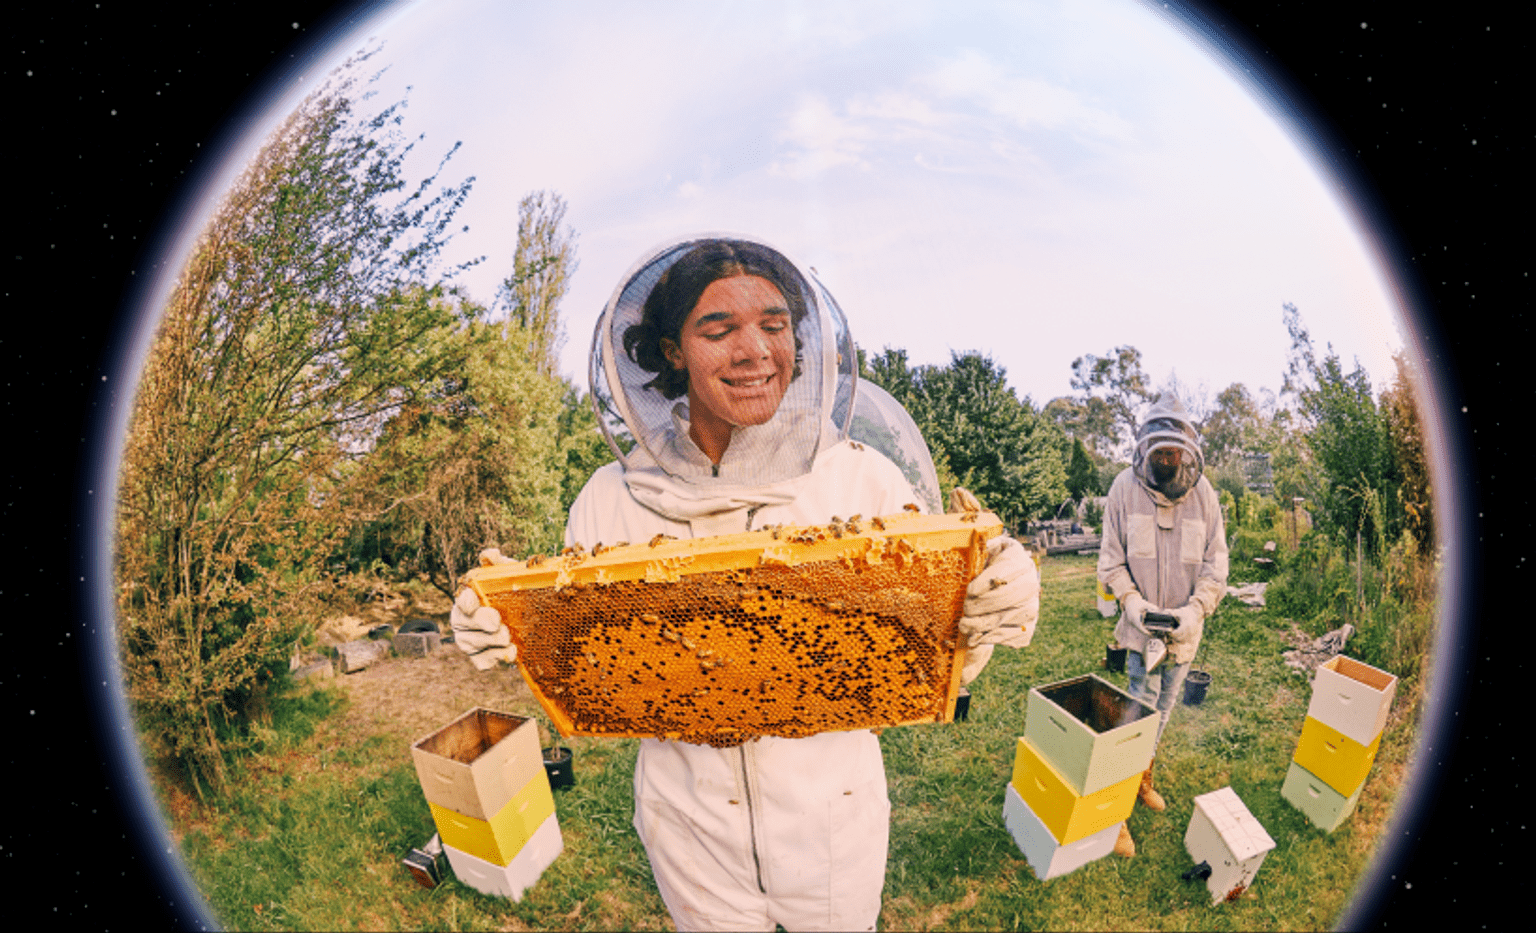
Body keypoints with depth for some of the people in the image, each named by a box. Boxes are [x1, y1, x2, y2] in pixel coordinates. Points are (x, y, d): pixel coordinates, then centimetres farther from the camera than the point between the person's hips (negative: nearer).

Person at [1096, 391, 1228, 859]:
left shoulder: (1203, 494, -5)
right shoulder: (1125, 487, -10)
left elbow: (1215, 563, -2)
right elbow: (1112, 561, -5)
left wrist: (1194, 610, -16)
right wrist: (1134, 604, -18)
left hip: (1184, 627, 3)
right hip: (1142, 623, -3)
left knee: (1164, 706, 17)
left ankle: (1141, 772, 41)